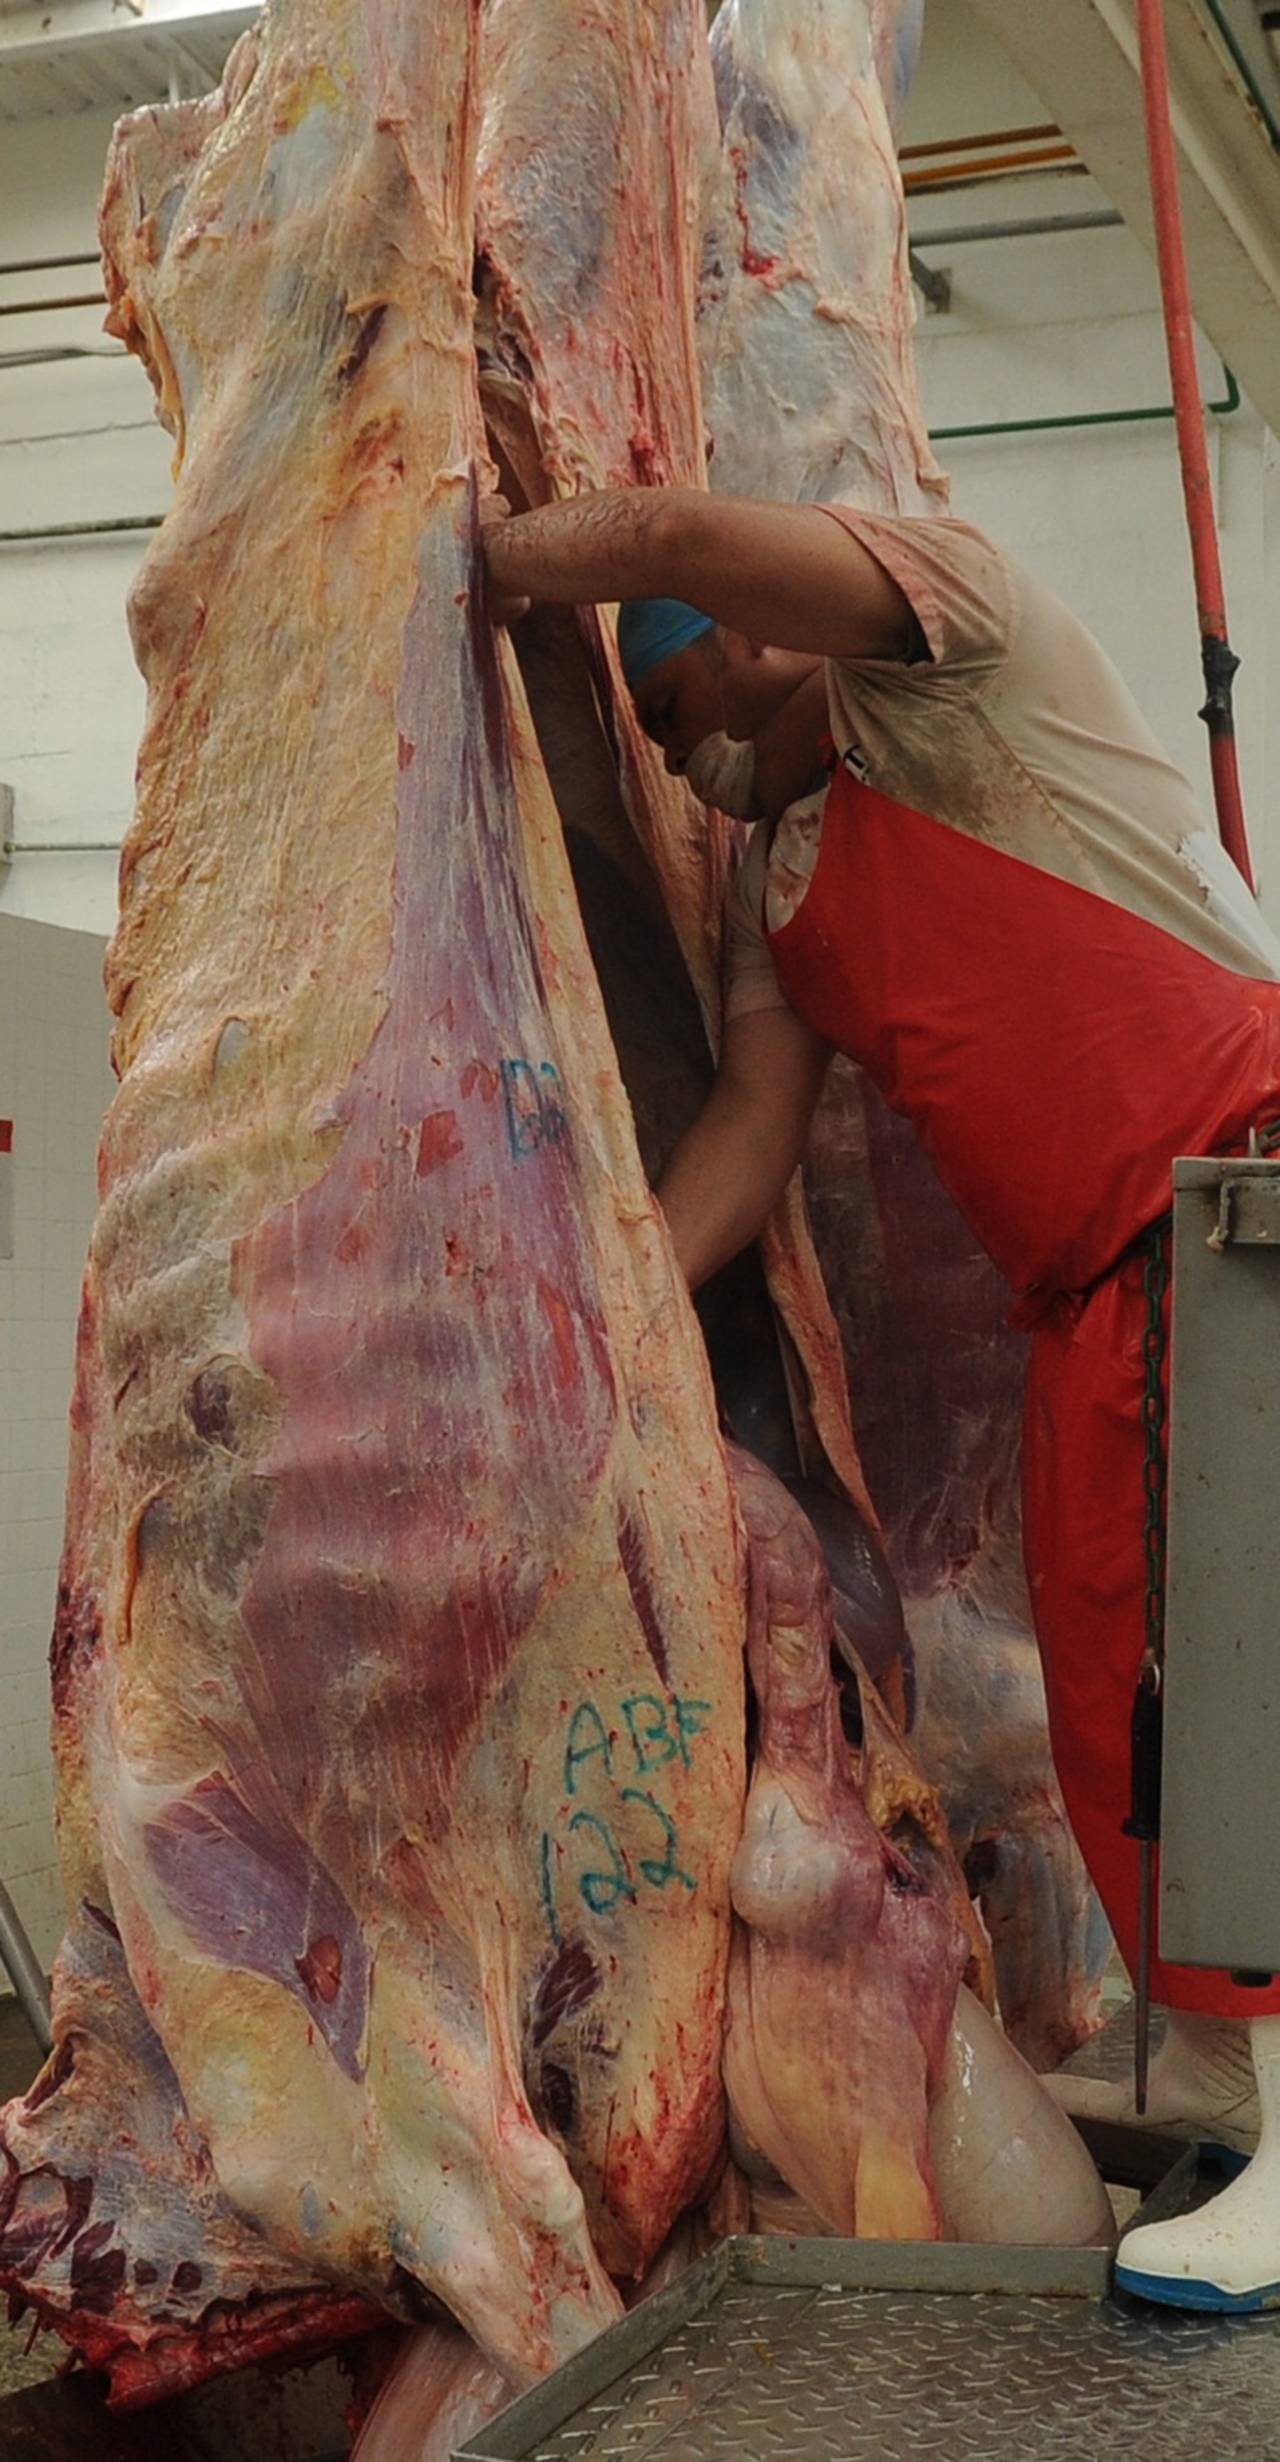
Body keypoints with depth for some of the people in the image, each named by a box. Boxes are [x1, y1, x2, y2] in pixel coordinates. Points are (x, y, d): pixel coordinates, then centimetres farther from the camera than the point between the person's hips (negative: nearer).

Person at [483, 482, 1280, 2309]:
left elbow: (675, 533, -16)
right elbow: (757, 1109, 11)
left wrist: (483, 563, 0)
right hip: (1097, 1283, 8)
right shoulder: (774, 884, 22)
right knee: (1110, 1675, 7)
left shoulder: (950, 668, -1)